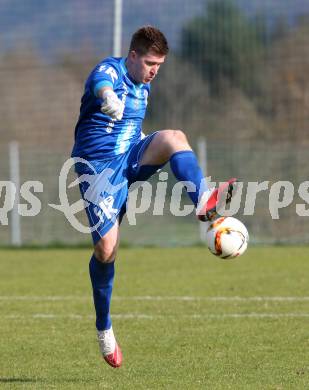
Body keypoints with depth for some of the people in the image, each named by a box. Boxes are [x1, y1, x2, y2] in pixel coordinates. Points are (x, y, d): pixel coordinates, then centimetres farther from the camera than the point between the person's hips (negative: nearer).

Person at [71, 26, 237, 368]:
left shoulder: (144, 84, 12)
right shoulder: (108, 70, -13)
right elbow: (102, 86, -40)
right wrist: (108, 98, -63)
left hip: (131, 157, 6)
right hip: (98, 165, -6)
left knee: (172, 137, -25)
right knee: (106, 247, -13)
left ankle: (203, 201, -48)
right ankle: (104, 329, 6)